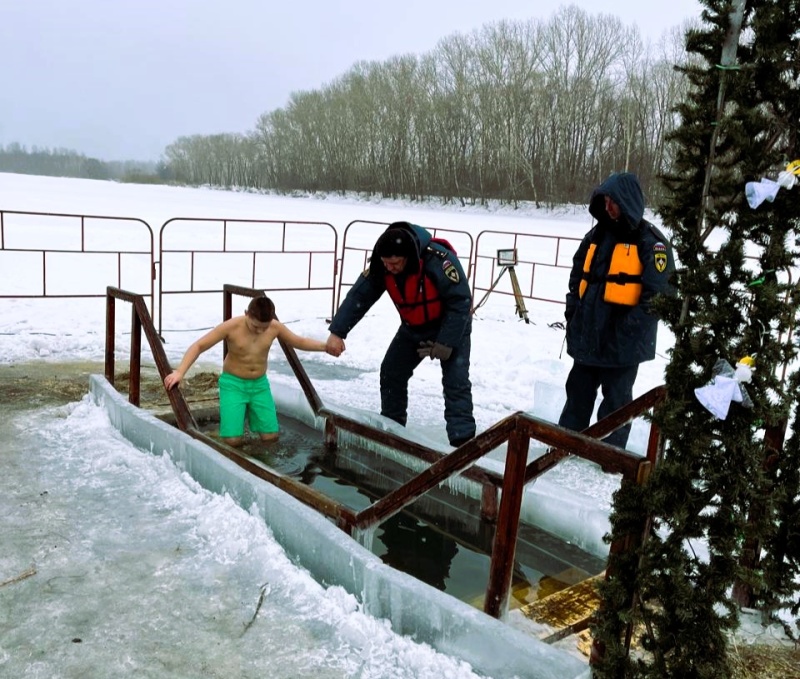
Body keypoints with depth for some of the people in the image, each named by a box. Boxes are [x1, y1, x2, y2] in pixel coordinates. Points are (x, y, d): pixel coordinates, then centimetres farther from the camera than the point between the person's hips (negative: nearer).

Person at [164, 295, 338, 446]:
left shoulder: (275, 327, -11)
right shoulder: (231, 327, -21)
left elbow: (300, 342, 5)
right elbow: (198, 346, -18)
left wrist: (325, 346, -6)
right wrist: (179, 372, -29)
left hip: (260, 385, 4)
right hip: (233, 384, -3)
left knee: (271, 437, -3)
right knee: (233, 441, -15)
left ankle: (251, 413, 27)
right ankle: (235, 414, 19)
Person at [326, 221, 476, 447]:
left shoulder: (439, 261, -35)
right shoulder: (381, 267, -19)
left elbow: (461, 302, -29)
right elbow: (358, 297, -16)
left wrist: (446, 343, -28)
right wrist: (337, 332, -26)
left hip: (452, 327, -6)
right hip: (413, 328, 6)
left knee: (456, 382, -14)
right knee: (391, 373, 8)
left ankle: (462, 442, -13)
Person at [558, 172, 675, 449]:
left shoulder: (650, 241, -10)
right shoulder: (597, 235, 11)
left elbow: (659, 291, -15)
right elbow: (577, 276, 20)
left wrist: (632, 327, -18)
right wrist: (573, 311, 10)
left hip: (623, 341, -6)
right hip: (587, 334, 6)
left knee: (616, 398, 6)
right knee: (578, 392, 16)